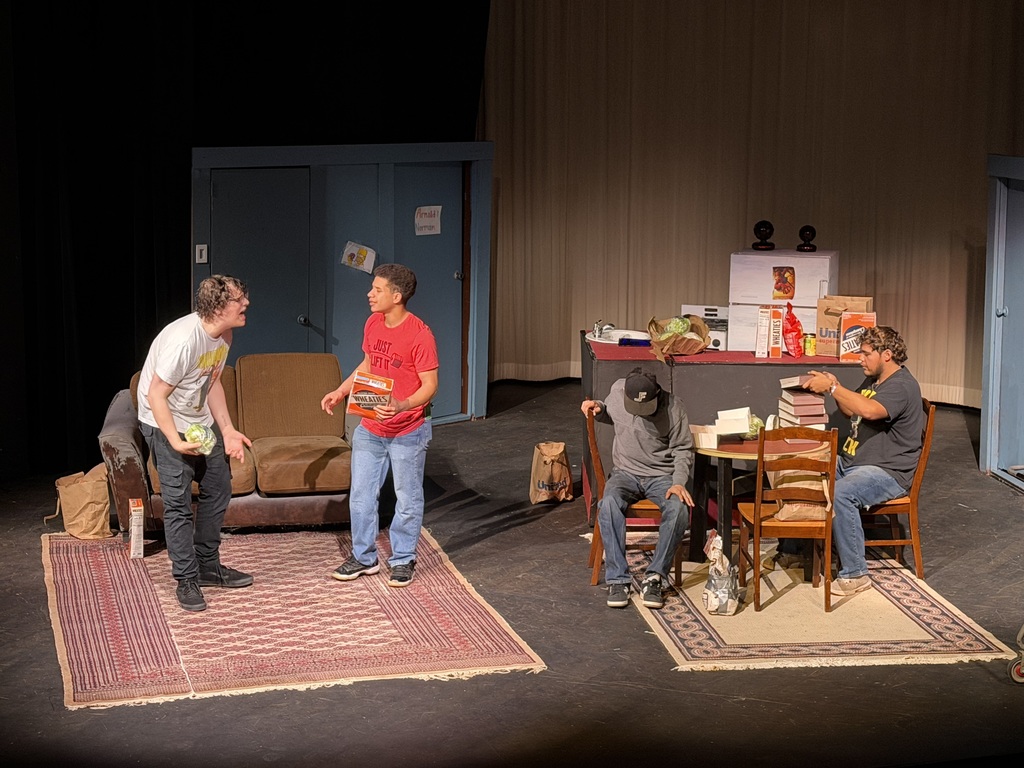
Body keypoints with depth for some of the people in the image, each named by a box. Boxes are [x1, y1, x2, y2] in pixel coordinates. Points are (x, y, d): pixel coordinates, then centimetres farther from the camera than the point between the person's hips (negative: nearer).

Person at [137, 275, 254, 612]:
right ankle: (187, 580, 2)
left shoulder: (223, 335, -5)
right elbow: (156, 396, -27)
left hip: (200, 421, 9)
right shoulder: (184, 339, -32)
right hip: (165, 423, -9)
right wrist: (175, 441, -33)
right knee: (178, 502, -8)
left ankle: (208, 566, 26)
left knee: (218, 489, 13)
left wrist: (227, 429, 1)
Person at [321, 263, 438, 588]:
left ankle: (403, 560, 24)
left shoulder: (419, 334, -21)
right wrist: (340, 391, 7)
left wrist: (402, 406, -35)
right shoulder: (373, 323, 0)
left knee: (408, 500, 9)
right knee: (361, 496, 12)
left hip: (407, 432, -6)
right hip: (369, 429, 6)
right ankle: (363, 557, 26)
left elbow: (429, 385, -19)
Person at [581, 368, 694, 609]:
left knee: (678, 509, -34)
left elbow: (683, 450, -3)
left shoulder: (673, 407, -12)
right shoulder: (617, 390, -4)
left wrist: (679, 483, -18)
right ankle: (617, 579, -31)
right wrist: (599, 409, -2)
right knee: (609, 504, -33)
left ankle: (654, 578, -25)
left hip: (661, 475, -1)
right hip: (625, 472, 1)